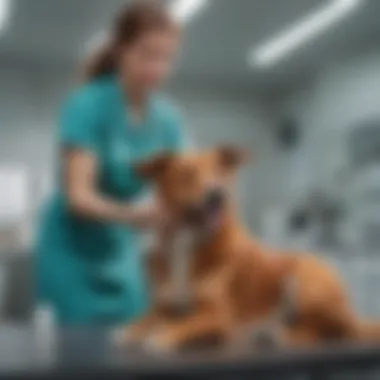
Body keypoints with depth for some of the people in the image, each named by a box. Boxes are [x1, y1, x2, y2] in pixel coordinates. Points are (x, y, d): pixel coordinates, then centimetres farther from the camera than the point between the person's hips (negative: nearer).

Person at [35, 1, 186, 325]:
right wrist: (133, 217, -40)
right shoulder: (87, 105, -18)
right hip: (73, 253, -5)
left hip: (123, 254, 5)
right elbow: (77, 196, -24)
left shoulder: (167, 119, -3)